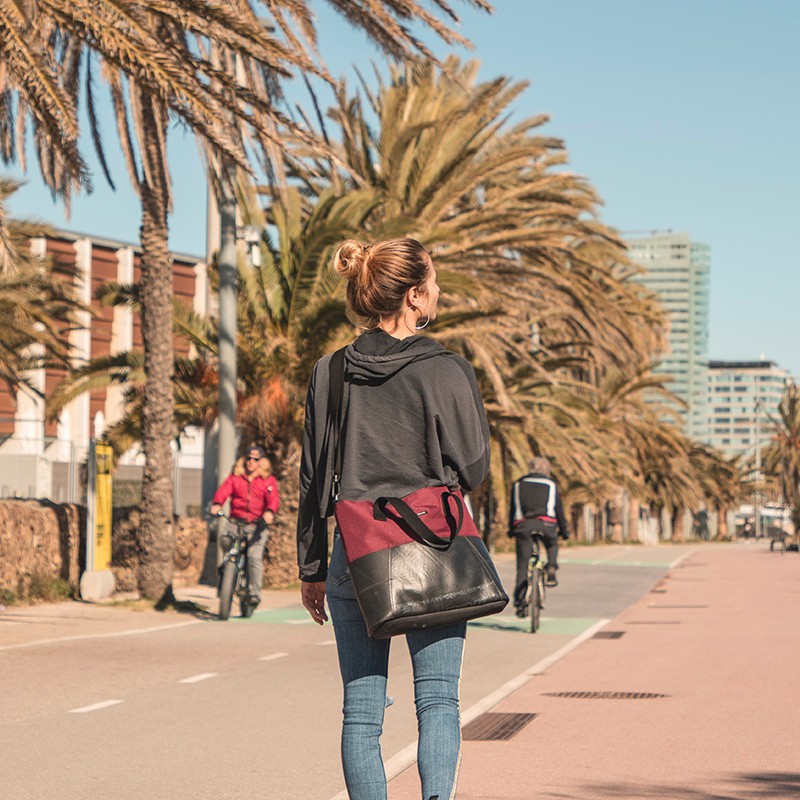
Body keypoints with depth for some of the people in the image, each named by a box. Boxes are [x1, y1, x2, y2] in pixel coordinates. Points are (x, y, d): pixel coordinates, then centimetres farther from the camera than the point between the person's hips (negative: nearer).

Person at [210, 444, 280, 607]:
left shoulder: (268, 480, 9)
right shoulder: (235, 476, 13)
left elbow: (273, 498, -6)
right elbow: (224, 490, -3)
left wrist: (270, 511, -28)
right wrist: (216, 504, -24)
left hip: (257, 525, -2)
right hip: (236, 522, 2)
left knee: (255, 557, -17)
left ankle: (254, 593, -12)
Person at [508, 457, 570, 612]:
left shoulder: (518, 485, 22)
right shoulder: (551, 485, 18)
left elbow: (512, 509, 21)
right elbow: (559, 510, 18)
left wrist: (511, 529, 27)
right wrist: (564, 531, 26)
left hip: (523, 525, 1)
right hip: (545, 524, -1)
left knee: (522, 564, 1)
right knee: (552, 545, 32)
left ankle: (519, 601, -6)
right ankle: (551, 568, 5)